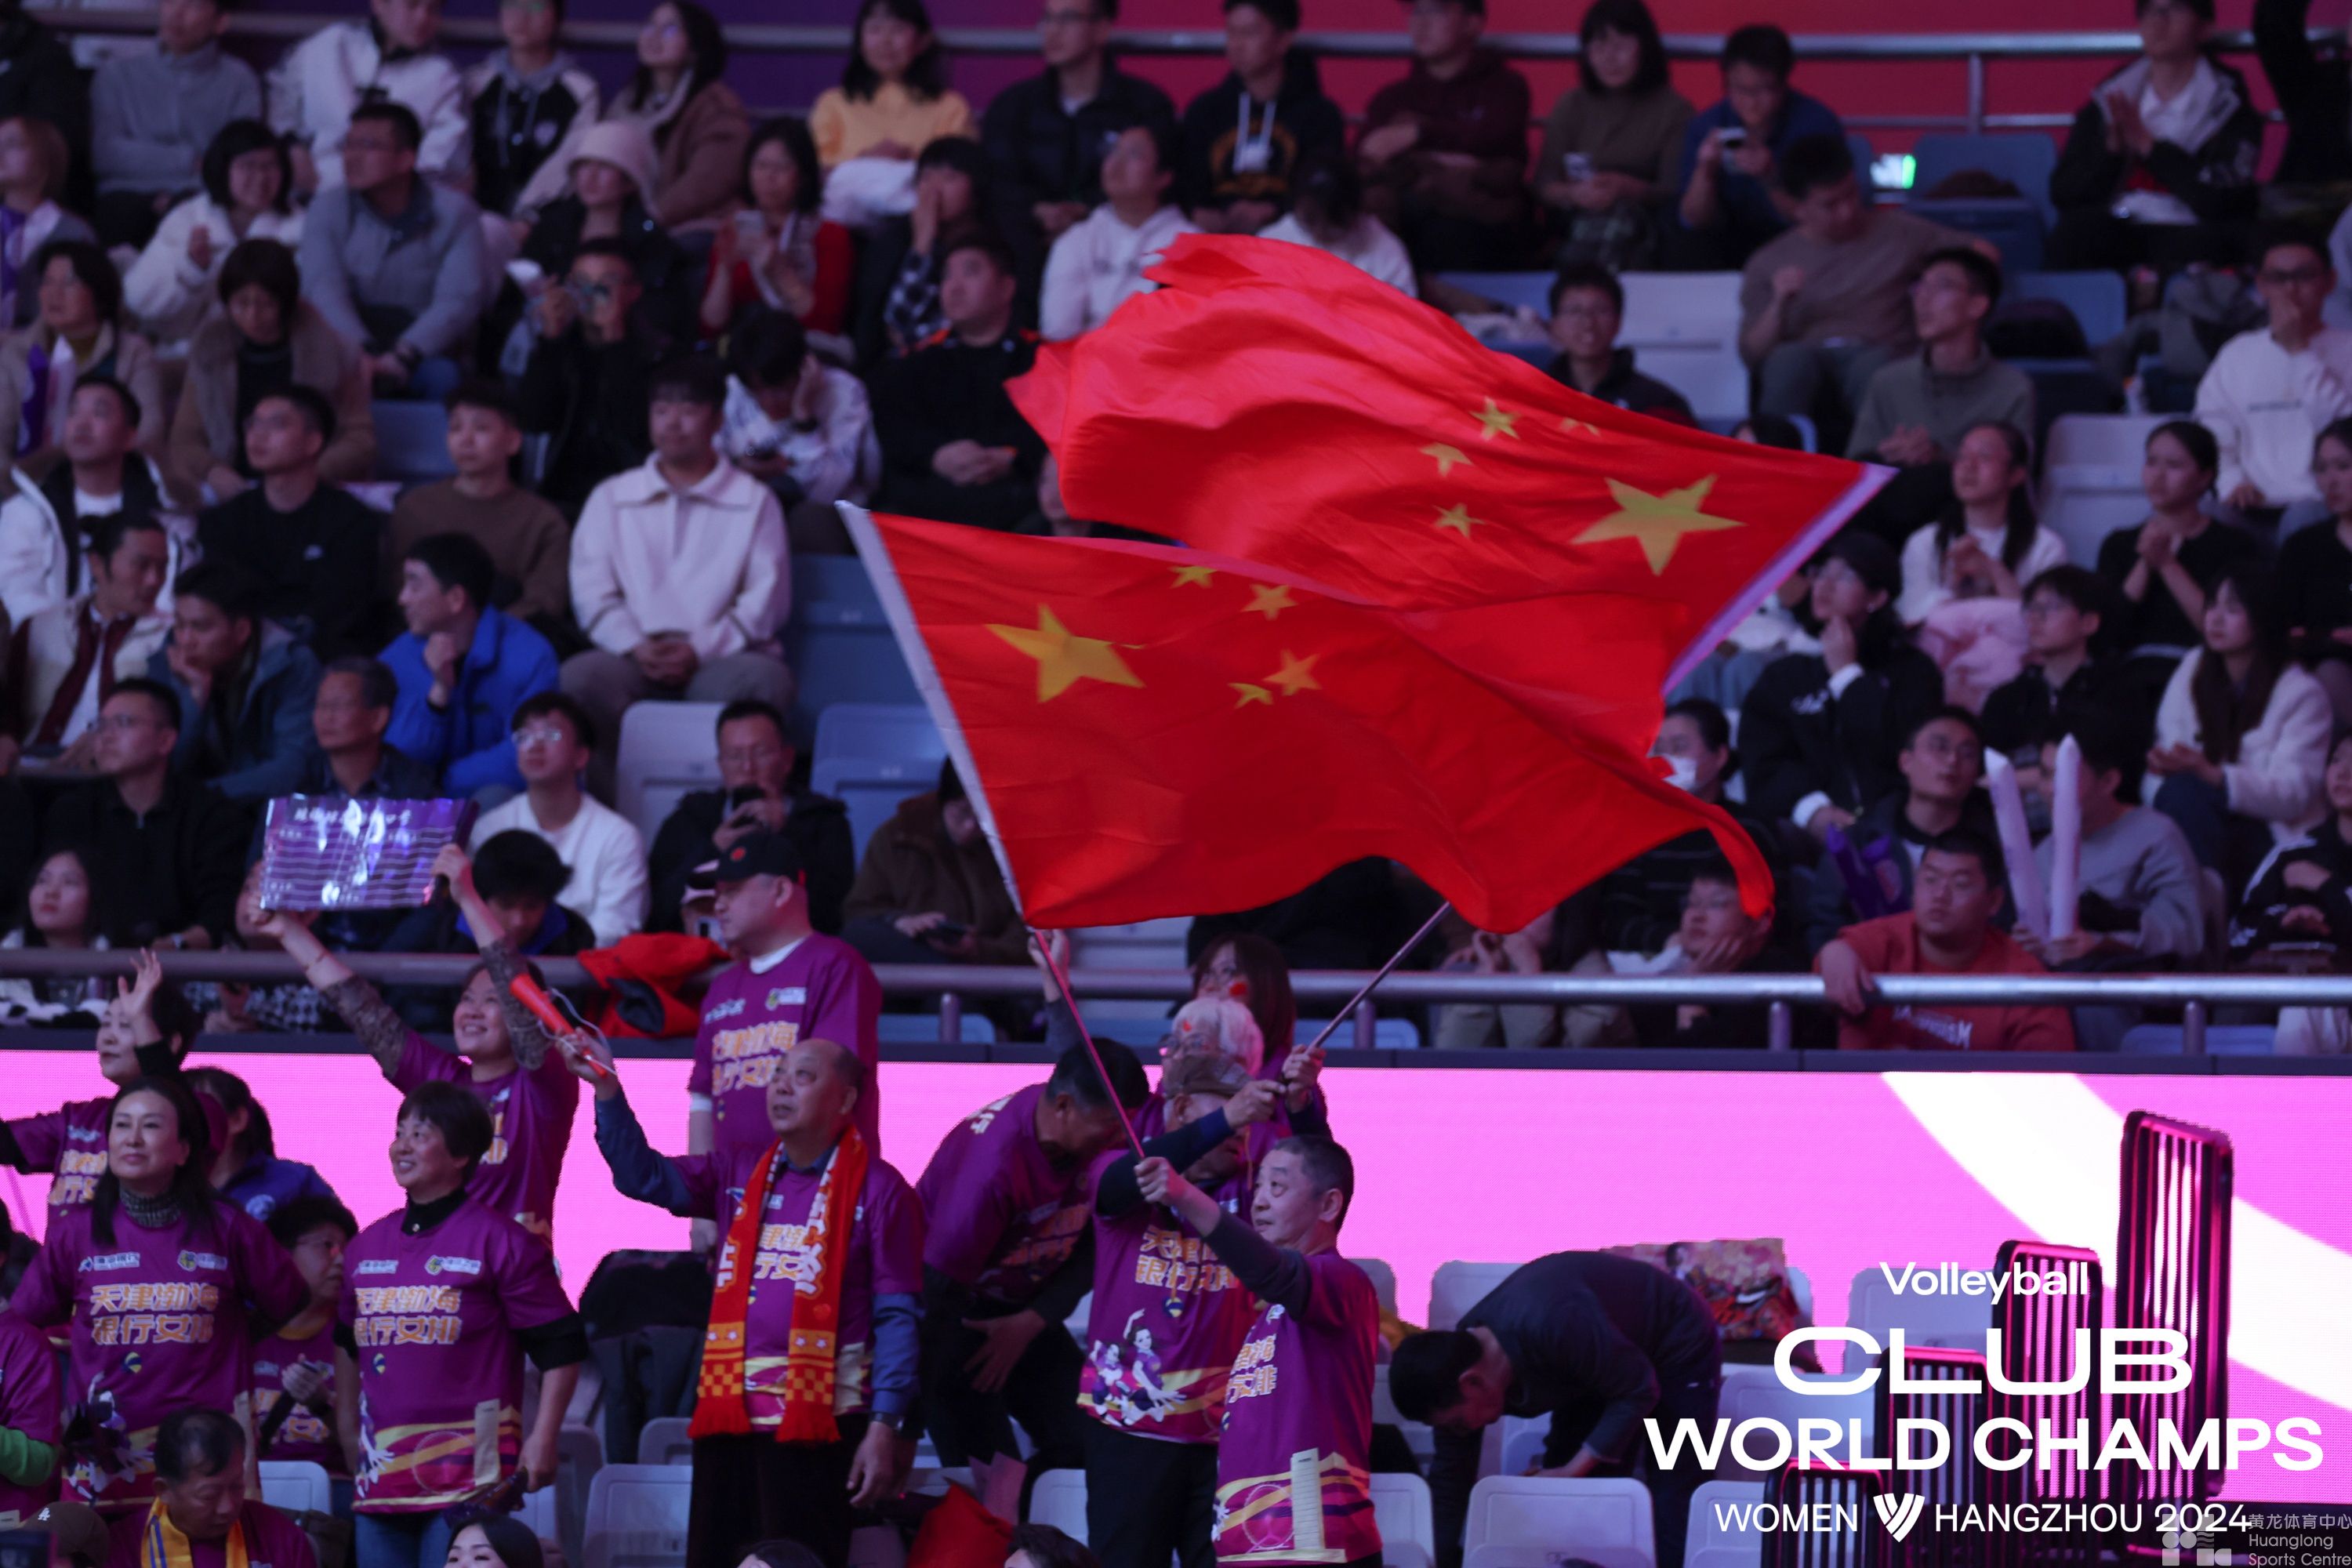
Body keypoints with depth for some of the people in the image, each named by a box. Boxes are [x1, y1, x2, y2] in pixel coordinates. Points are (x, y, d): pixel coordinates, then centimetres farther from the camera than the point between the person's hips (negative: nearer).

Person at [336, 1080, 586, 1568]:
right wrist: (349, 1443, 21)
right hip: (381, 1482, 7)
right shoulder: (367, 1247, 15)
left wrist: (543, 1440, -11)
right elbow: (348, 1350, 25)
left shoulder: (499, 1241, -3)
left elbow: (561, 1347, -4)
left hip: (469, 1472, -7)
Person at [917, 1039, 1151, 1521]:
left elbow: (1095, 1246, 0)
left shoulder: (1104, 1144, -13)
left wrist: (1031, 1323, -15)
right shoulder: (991, 1161, -33)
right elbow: (941, 1287, -31)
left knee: (1083, 1442, -3)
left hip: (1021, 1308, 7)